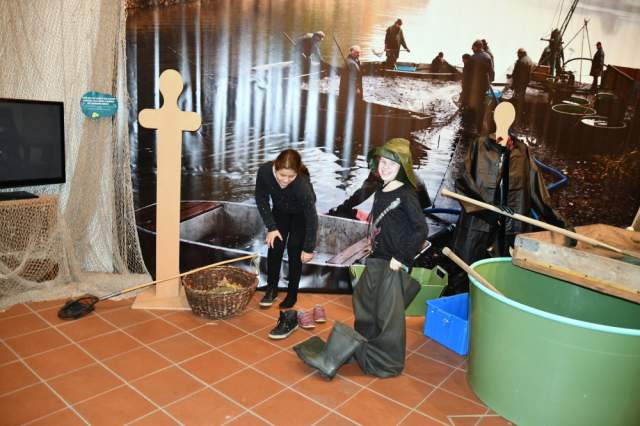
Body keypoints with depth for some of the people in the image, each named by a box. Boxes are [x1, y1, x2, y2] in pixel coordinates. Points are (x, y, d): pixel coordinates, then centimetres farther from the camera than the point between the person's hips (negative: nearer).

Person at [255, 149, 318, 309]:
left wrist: (308, 248, -22)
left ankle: (292, 294, 13)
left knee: (294, 250, -4)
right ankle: (271, 289, 17)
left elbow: (311, 218, -31)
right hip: (280, 210, 3)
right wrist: (271, 227, -16)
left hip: (301, 214, -3)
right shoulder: (264, 171, -34)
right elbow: (261, 200, -16)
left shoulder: (303, 185, -43)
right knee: (274, 246, 0)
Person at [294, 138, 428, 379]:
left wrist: (401, 257, -18)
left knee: (387, 313, 2)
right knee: (364, 301, 18)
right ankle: (364, 350, 37)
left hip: (394, 264, -8)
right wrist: (373, 246, 11)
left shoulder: (406, 195, -15)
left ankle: (387, 363, 21)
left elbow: (420, 230, -18)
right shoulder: (381, 192, 8)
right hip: (376, 260, 9)